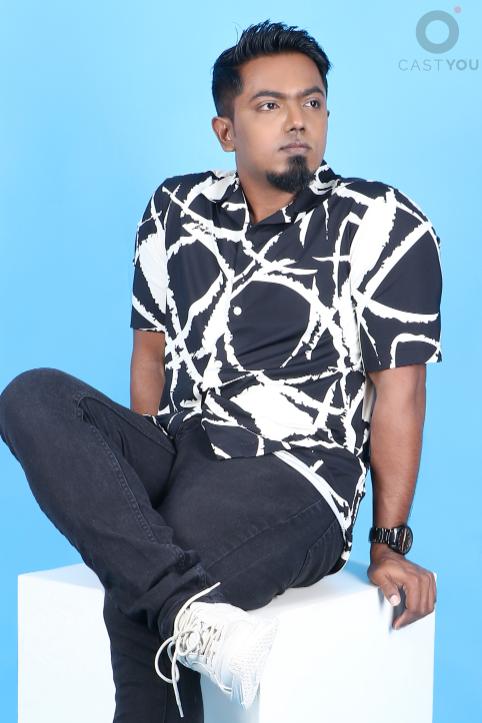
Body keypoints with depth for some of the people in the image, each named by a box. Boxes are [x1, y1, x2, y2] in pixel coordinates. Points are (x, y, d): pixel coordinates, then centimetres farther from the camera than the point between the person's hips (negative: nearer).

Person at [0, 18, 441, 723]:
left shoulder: (385, 227, -1)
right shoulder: (176, 210, 12)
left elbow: (399, 387, -3)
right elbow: (152, 350, 15)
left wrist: (390, 544, -4)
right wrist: (145, 472, 5)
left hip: (295, 481, -6)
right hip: (178, 455, 6)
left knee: (136, 603, -30)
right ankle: (186, 607, -34)